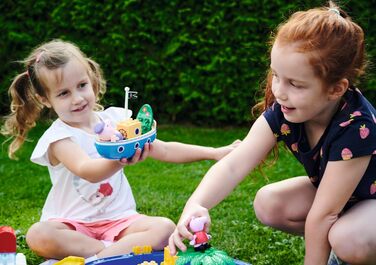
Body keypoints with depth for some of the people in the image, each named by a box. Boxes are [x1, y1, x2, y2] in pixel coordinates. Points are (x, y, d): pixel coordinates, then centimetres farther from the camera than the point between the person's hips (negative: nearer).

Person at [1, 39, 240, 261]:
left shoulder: (115, 119, 4)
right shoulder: (58, 137, -11)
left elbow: (164, 150, 9)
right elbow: (87, 171, -32)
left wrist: (215, 152, 3)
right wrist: (119, 161, -54)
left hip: (118, 219, 3)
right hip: (72, 223, -3)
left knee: (165, 228, -23)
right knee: (38, 235, -33)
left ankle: (99, 257, -28)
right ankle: (113, 250, -24)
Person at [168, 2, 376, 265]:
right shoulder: (282, 111, -20)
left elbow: (323, 214, -32)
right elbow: (233, 165, -30)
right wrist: (195, 206, -47)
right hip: (329, 190, 6)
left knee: (349, 240, -36)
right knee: (267, 204, -12)